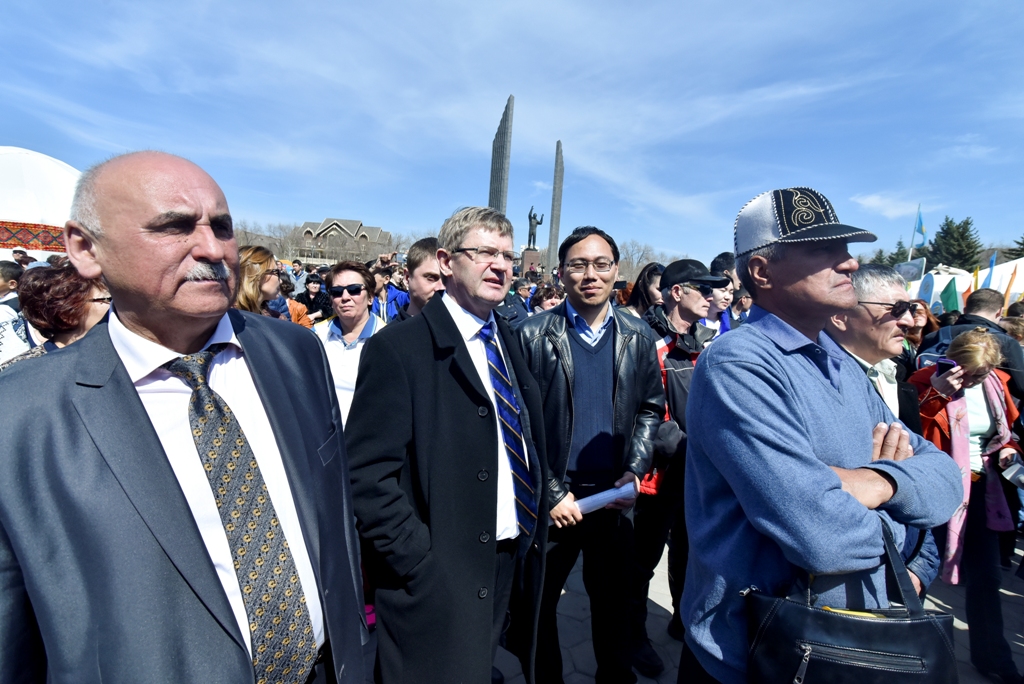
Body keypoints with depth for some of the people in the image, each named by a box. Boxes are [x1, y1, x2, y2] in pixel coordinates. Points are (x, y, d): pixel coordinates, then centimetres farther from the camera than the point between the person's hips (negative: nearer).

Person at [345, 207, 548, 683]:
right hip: (437, 584, -6)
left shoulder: (511, 343, 7)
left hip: (512, 569, 6)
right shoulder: (398, 348, -14)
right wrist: (421, 564, -18)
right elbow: (369, 474, -17)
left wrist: (534, 533, 7)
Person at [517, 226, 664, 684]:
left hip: (614, 496, 2)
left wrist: (634, 472, -6)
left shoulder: (638, 336, 2)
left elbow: (650, 410, 6)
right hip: (551, 499, -1)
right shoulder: (532, 335, -8)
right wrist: (552, 492, -10)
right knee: (538, 604, 17)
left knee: (614, 605, 18)